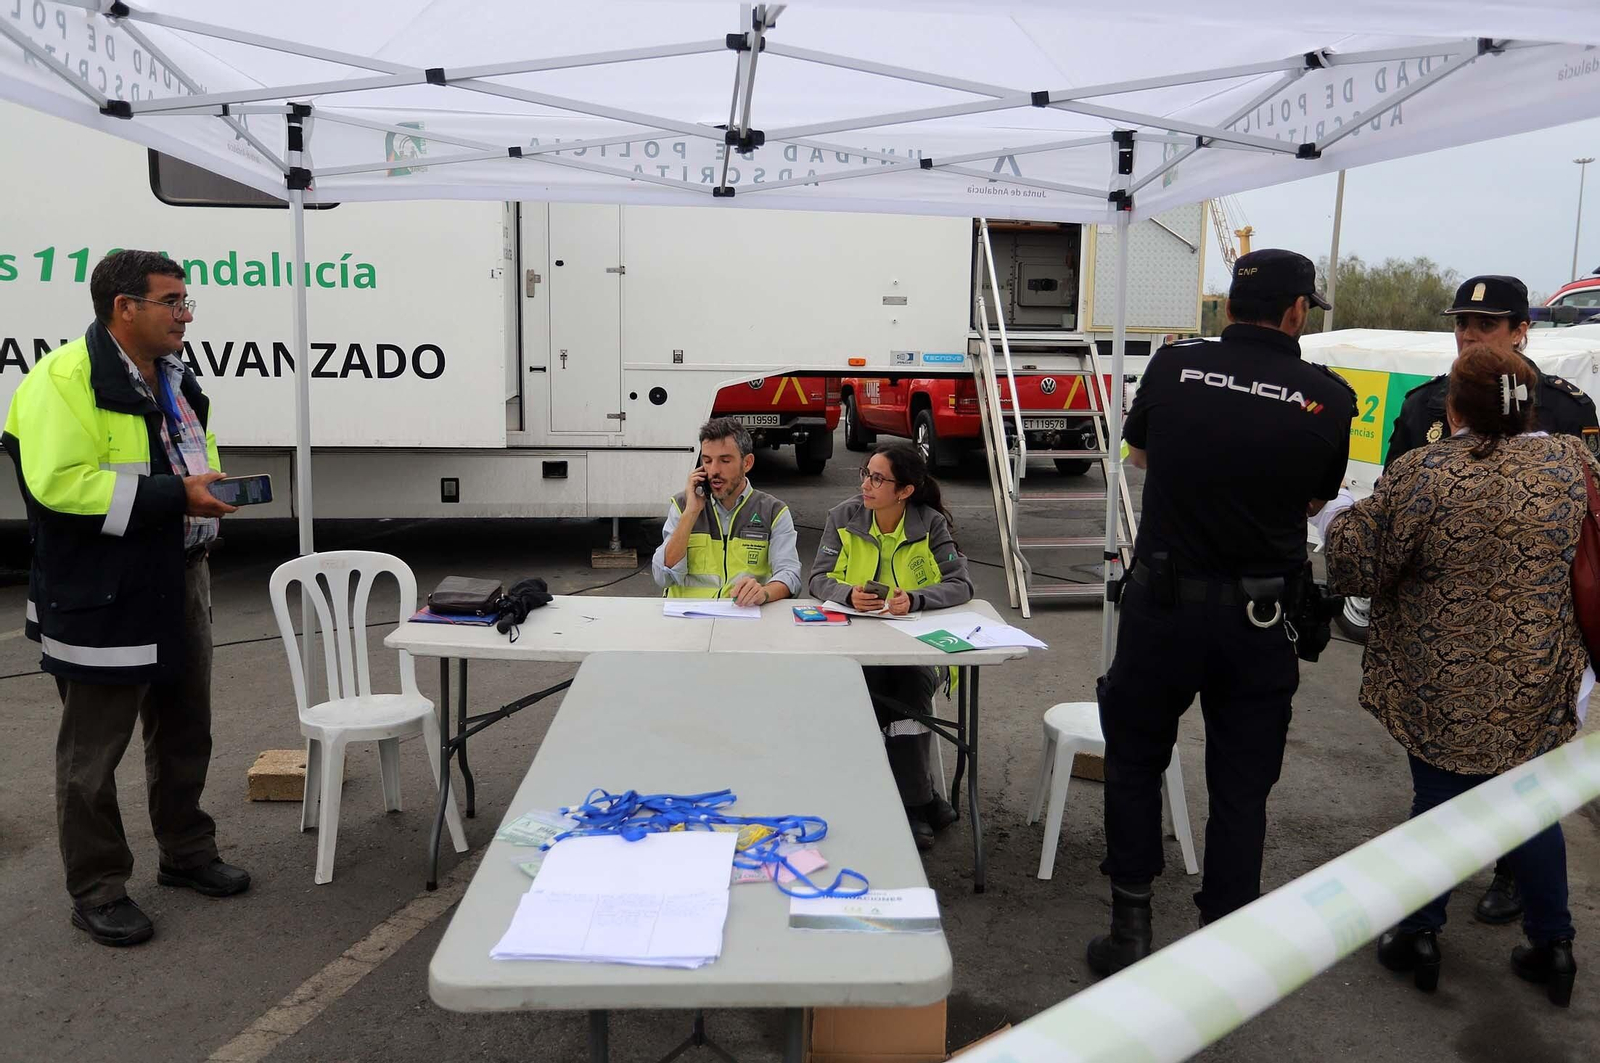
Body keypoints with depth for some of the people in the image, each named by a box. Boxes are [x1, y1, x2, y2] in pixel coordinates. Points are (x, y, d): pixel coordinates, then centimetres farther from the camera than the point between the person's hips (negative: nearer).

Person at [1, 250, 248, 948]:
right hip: (102, 599, -9)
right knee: (93, 753, 5)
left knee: (184, 733, 20)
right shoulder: (64, 380, -16)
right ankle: (97, 892, 19)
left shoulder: (174, 379, 12)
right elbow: (60, 485, -26)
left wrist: (209, 488, 8)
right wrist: (172, 496, -26)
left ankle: (186, 853, 37)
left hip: (178, 583, 9)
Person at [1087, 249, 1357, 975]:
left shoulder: (1175, 365, -7)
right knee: (1241, 787, 14)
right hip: (1261, 615, 0)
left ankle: (1130, 931, 21)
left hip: (1163, 598, 0)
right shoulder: (1328, 398, -8)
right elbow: (1315, 501, 6)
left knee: (1135, 759, 18)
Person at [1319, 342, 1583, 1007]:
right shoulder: (1570, 461, -3)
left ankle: (1419, 935, 24)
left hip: (1443, 683, -3)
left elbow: (1358, 563, -10)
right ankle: (1552, 944, 29)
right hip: (1535, 682, 4)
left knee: (1438, 798, 12)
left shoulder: (1423, 474, -17)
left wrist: (1338, 513, 8)